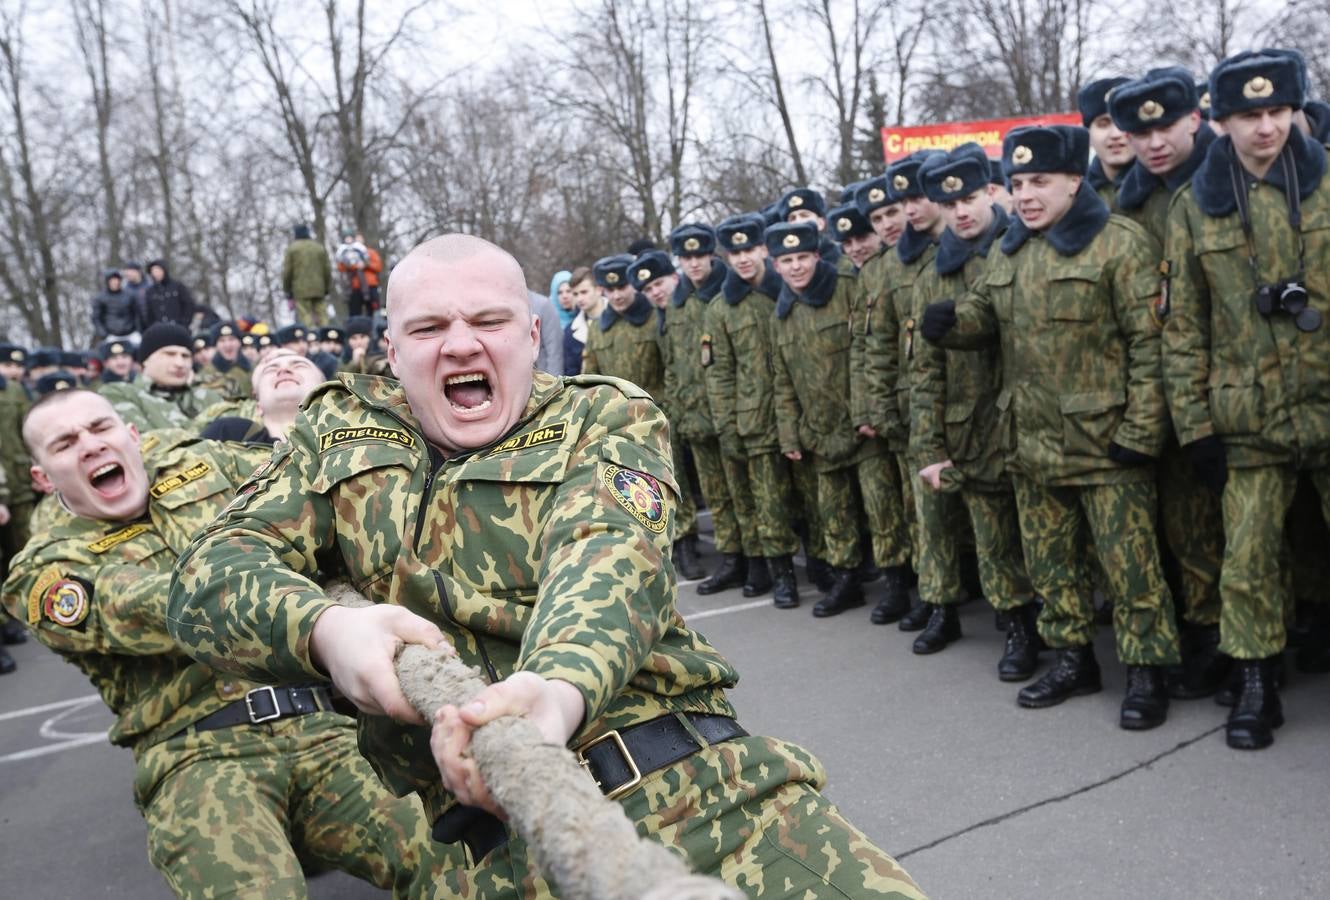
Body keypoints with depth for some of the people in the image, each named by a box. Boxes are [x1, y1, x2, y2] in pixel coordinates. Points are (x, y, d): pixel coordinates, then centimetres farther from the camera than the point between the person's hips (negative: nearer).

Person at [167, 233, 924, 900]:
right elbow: (211, 571, 4)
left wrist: (561, 688, -36)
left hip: (695, 781, -3)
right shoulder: (340, 435, 14)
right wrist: (322, 627, -19)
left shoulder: (608, 417, 6)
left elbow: (607, 556, -14)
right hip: (487, 832, 4)